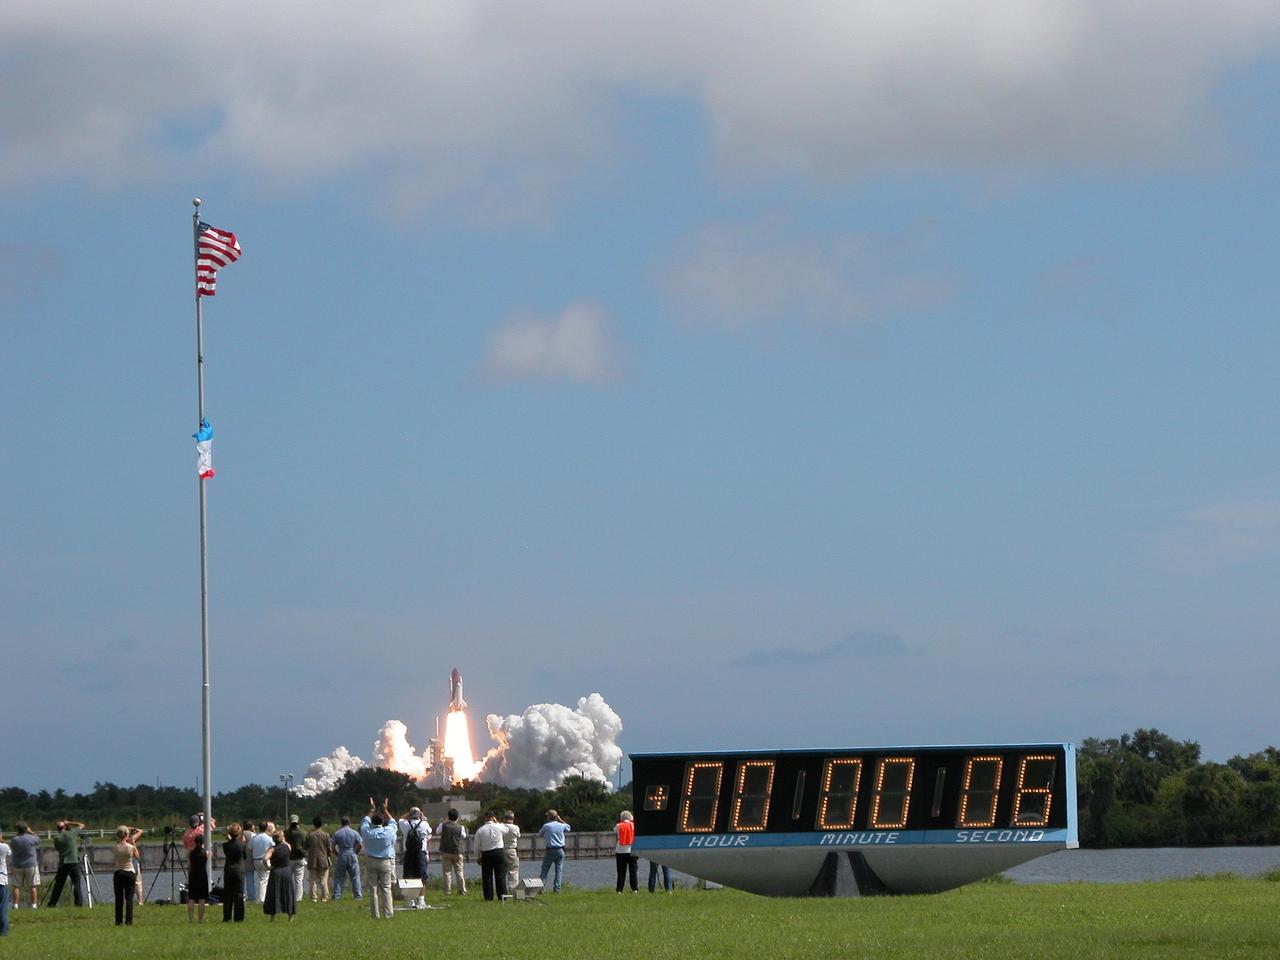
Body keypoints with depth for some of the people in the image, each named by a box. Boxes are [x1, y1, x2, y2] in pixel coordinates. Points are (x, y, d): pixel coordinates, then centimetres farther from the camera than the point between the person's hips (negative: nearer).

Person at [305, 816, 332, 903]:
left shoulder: (309, 835, -3)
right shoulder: (325, 835, -6)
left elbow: (306, 847, 5)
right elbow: (330, 849, -2)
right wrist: (330, 859, 11)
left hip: (312, 862, 1)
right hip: (323, 861, -1)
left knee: (313, 880, 6)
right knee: (323, 881, 3)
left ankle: (314, 897, 4)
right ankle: (325, 897, 1)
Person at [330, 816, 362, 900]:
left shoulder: (337, 833, 0)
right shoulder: (354, 833, -3)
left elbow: (333, 847, -2)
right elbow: (360, 845, -6)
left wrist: (337, 854, 13)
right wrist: (356, 852, 10)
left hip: (342, 857, 1)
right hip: (352, 856, -1)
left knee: (338, 877, 6)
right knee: (355, 877, 5)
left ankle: (336, 896, 3)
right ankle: (357, 895, 4)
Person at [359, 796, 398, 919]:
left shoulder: (367, 832, -5)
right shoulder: (388, 832, -8)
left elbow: (364, 822, 17)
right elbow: (392, 822, 13)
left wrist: (371, 810, 29)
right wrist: (385, 810, 25)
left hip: (371, 862, 1)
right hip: (385, 862, -1)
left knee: (373, 889, 3)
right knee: (386, 888, 2)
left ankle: (375, 914, 2)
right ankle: (388, 913, -1)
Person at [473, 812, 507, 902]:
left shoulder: (480, 831, -4)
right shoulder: (498, 827, -5)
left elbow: (477, 846, 0)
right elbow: (506, 831, 19)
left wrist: (478, 857, 12)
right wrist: (497, 822, 18)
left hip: (486, 855, 0)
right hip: (498, 853, 0)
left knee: (487, 876, 4)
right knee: (500, 875, 5)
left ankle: (488, 897, 1)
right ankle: (502, 895, 2)